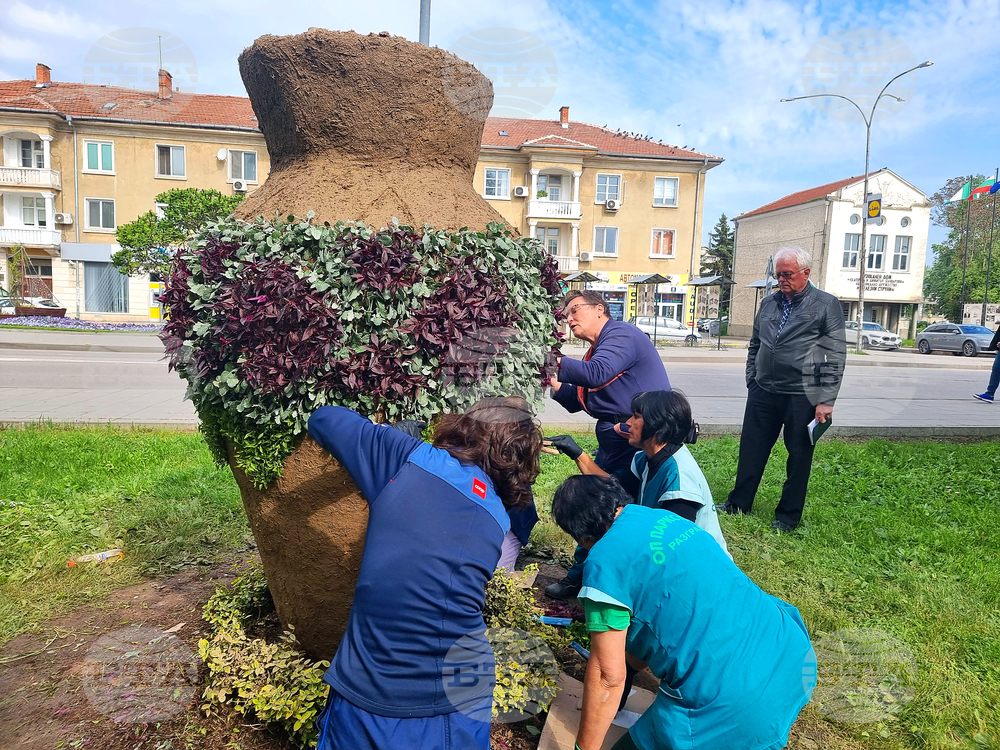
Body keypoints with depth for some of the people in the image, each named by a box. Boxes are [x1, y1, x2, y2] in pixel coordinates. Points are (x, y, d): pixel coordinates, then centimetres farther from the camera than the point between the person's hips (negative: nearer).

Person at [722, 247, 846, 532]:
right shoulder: (768, 303, 11)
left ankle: (788, 515, 22)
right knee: (751, 450, 11)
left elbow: (837, 356, -6)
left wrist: (826, 400, -10)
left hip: (802, 396, -4)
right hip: (763, 393, 5)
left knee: (799, 457, 7)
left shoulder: (826, 305, -3)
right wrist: (752, 383, 14)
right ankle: (739, 503, 26)